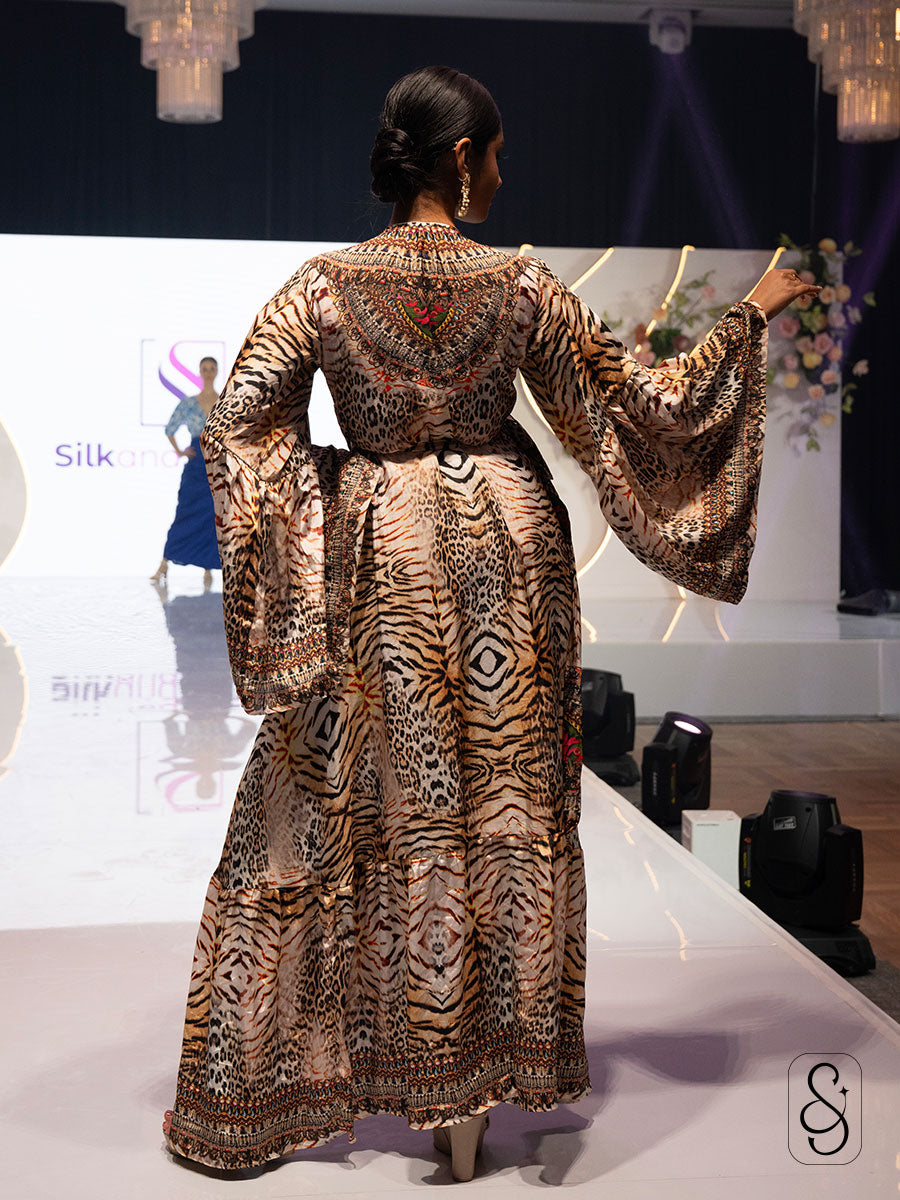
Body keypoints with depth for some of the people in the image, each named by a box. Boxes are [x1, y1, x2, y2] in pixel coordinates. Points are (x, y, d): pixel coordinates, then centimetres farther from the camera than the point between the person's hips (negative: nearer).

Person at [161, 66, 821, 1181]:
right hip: (503, 552, 0)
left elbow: (239, 420, -12)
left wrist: (292, 524, 3)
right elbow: (643, 401, 0)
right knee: (504, 810, 9)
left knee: (362, 812, 9)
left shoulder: (325, 284, -6)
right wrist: (752, 314, 11)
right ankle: (471, 1087, 17)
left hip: (374, 555, 1)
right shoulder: (521, 286, -7)